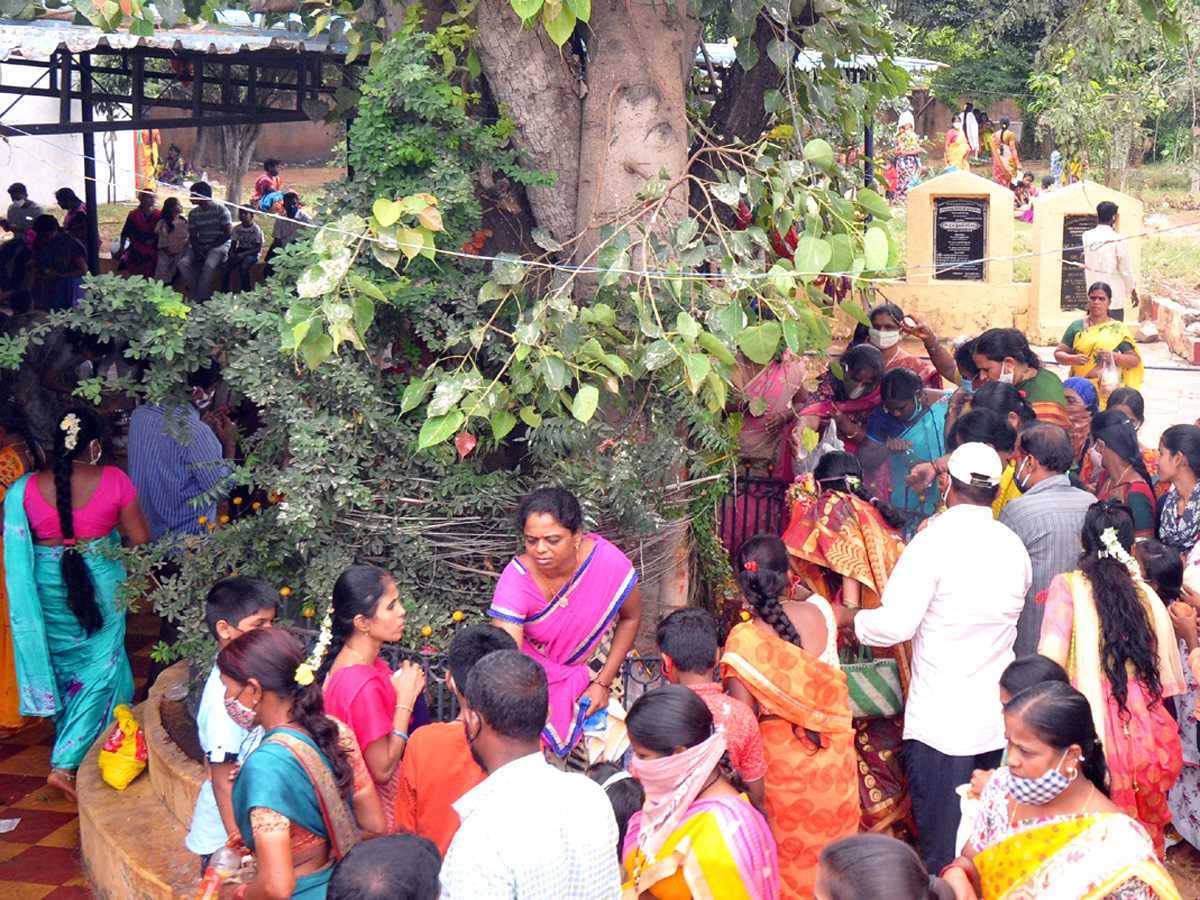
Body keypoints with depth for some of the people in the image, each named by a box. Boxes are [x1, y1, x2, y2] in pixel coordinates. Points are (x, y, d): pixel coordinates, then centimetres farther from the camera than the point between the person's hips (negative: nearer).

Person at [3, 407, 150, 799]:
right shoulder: (114, 480, -14)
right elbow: (140, 538, -8)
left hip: (49, 587, 3)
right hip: (100, 585, -3)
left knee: (62, 663, 22)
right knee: (99, 668, 8)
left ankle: (68, 747, 38)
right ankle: (65, 764, 0)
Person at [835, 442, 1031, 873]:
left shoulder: (935, 541, -15)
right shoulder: (1014, 546, 4)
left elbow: (895, 625, -20)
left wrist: (845, 617, -2)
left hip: (942, 722, -6)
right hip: (999, 720, 6)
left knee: (942, 855, 4)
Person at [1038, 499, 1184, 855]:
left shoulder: (1067, 586, -6)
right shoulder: (1146, 596, 5)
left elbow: (1050, 664, -13)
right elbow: (1168, 677, 10)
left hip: (1089, 726, -3)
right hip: (1143, 727, 4)